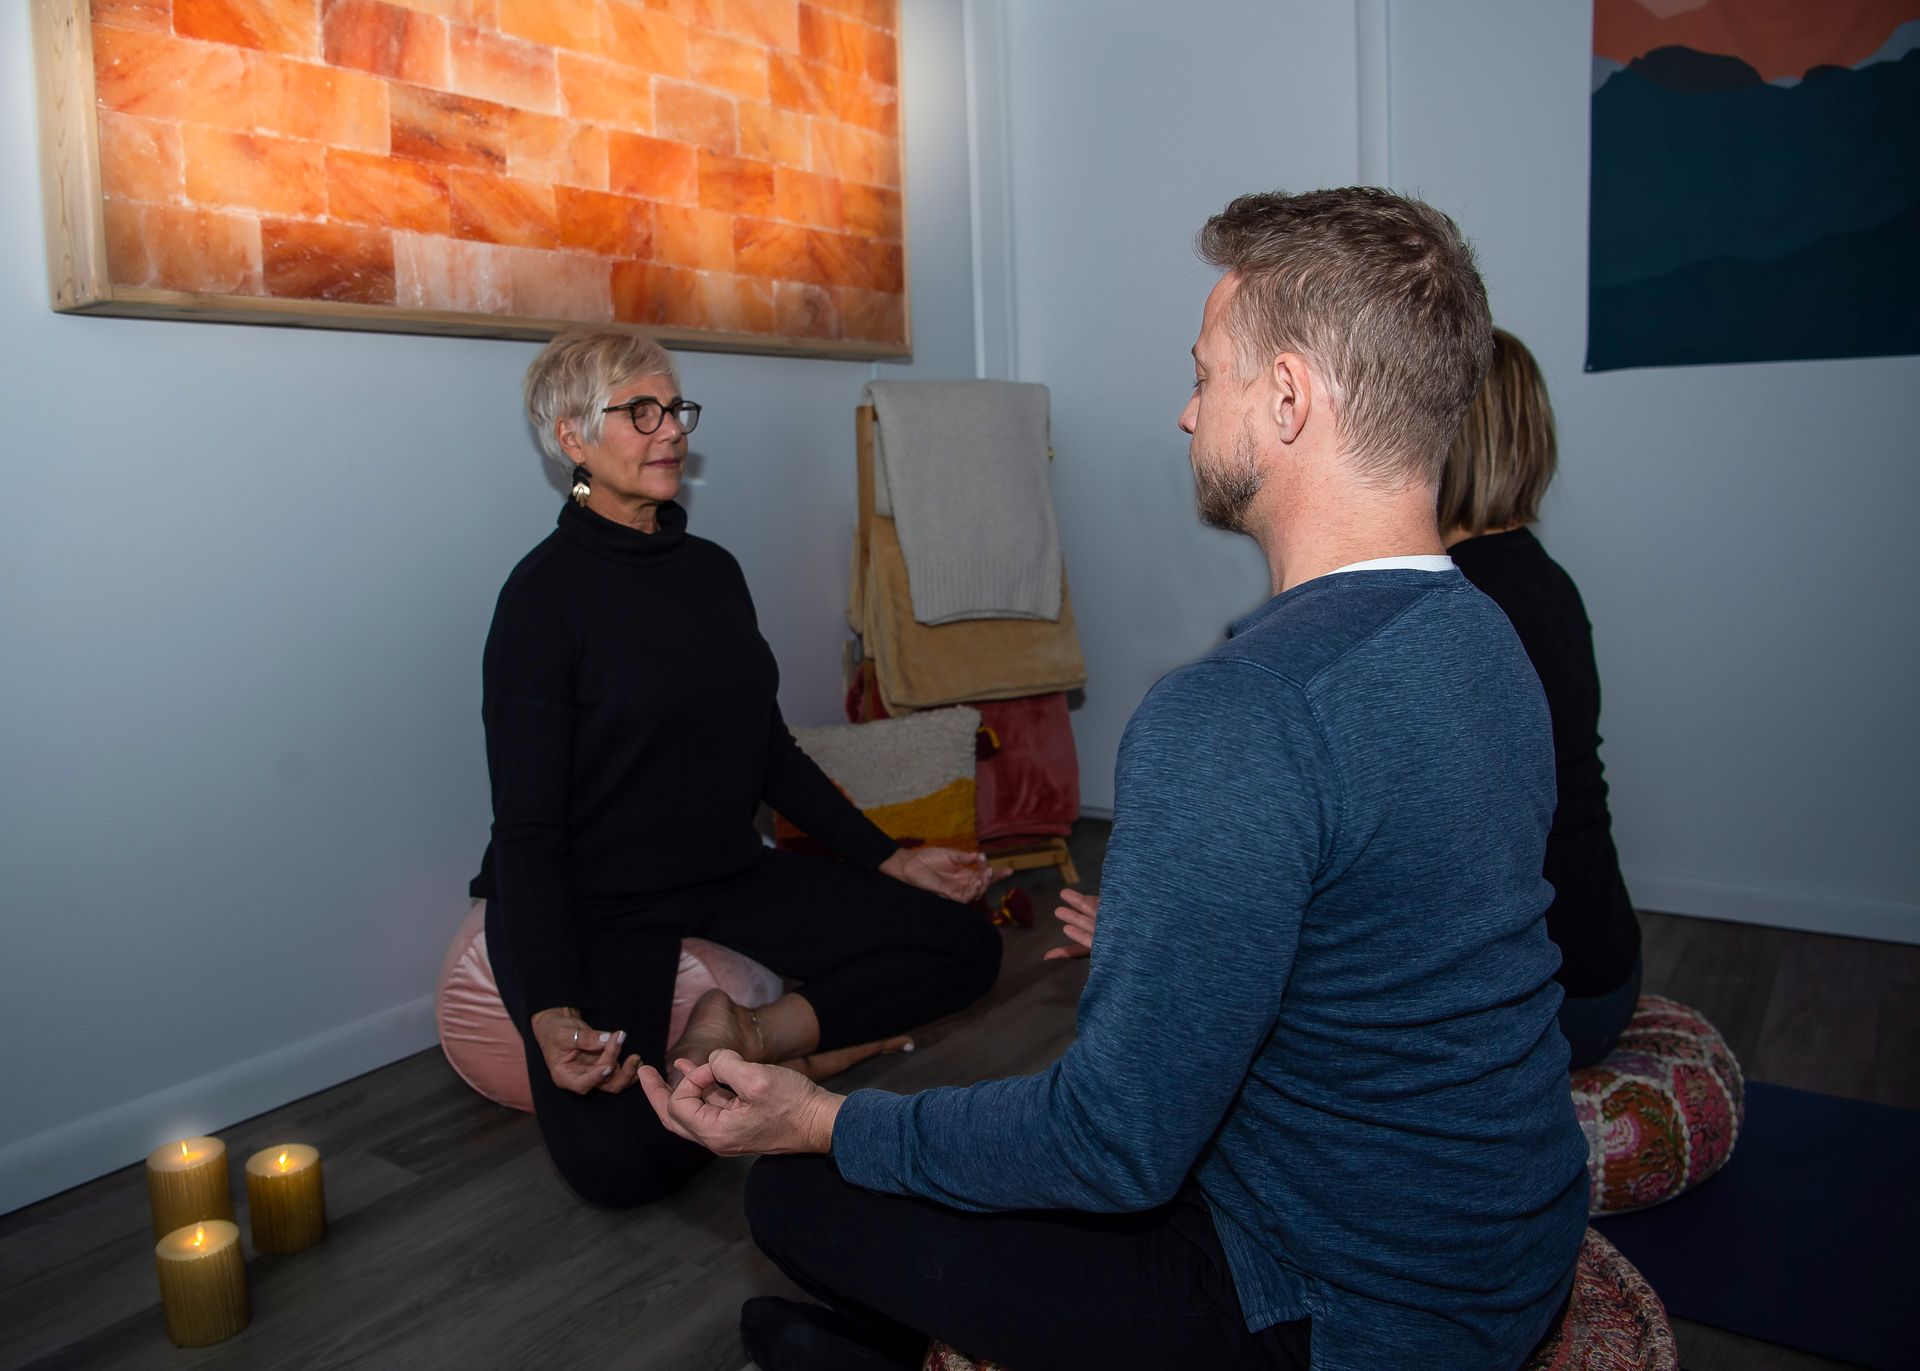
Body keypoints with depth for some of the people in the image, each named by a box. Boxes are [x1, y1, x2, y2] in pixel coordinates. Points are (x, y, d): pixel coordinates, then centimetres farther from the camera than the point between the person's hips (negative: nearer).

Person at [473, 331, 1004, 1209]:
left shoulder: (713, 570, 9)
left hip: (731, 874, 6)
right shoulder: (546, 591, -11)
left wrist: (887, 859, 6)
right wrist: (551, 1011, -28)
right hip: (594, 903, -6)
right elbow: (527, 826, -15)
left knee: (964, 945, -9)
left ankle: (745, 1040, -13)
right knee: (614, 1157, -30)